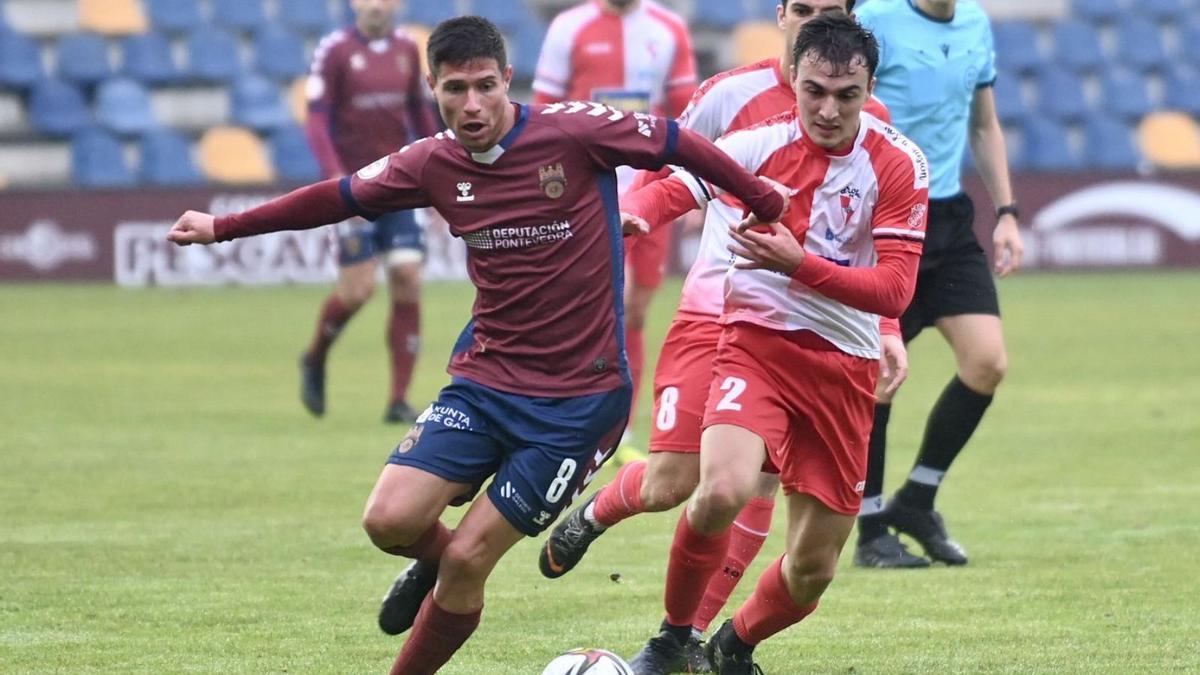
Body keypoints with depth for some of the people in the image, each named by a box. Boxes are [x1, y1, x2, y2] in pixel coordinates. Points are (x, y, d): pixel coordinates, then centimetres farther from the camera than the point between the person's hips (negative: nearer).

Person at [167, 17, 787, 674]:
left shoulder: (574, 131, -13)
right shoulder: (432, 164, 0)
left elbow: (677, 143, -1)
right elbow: (339, 197, 15)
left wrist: (767, 204, 4)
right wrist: (222, 227, 19)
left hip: (580, 398, -4)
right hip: (485, 380, 4)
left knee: (467, 561, -7)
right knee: (390, 520, -12)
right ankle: (433, 560, 24)